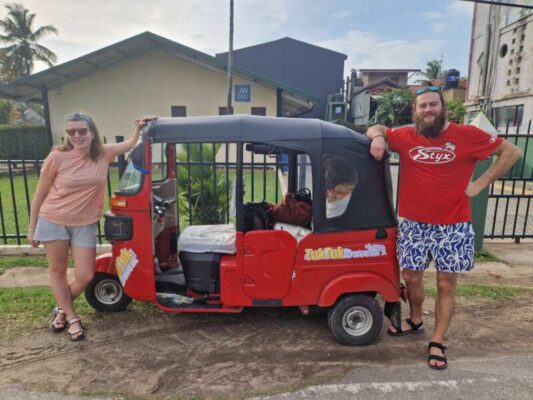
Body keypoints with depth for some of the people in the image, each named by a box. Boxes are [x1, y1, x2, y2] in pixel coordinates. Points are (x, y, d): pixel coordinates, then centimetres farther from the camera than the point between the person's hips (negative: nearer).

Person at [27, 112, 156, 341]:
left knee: (85, 277, 3)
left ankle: (62, 308, 32)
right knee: (57, 271, 11)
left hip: (85, 224, 2)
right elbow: (40, 194, -6)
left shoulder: (103, 154, -6)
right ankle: (72, 318, 30)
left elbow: (131, 144, 10)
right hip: (53, 221, -2)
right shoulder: (58, 157, -14)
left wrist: (139, 127, -9)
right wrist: (32, 228, -2)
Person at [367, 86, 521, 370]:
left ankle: (437, 343, 21)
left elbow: (511, 152, 2)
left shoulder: (466, 135, -5)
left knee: (446, 284, 6)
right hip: (413, 223, 2)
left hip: (452, 225, -2)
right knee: (411, 277, 11)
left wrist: (480, 184, -6)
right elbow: (376, 129, 16)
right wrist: (378, 137, -9)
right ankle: (415, 321, 39)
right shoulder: (405, 136, 1)